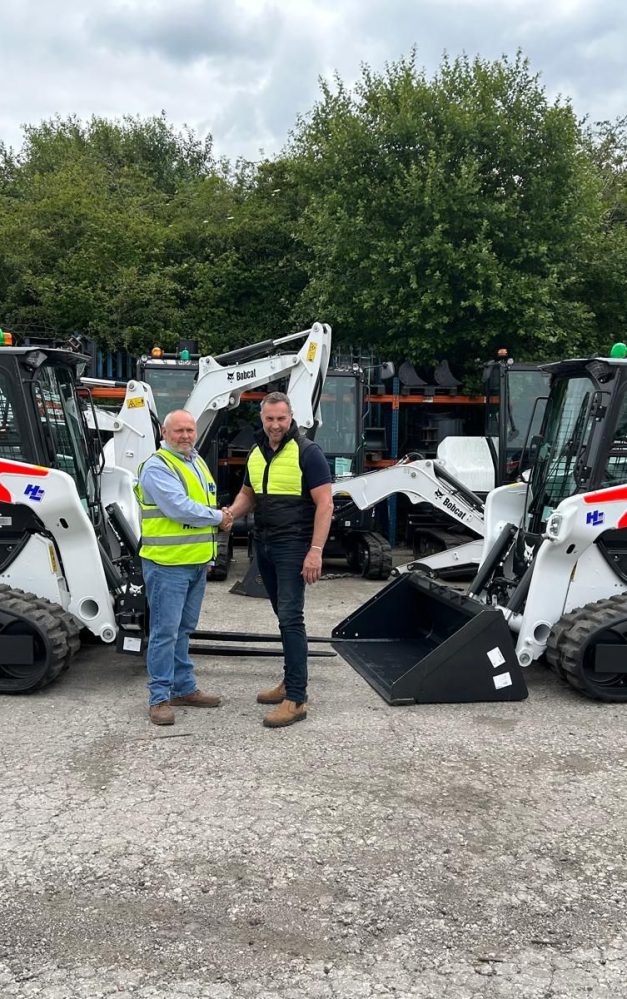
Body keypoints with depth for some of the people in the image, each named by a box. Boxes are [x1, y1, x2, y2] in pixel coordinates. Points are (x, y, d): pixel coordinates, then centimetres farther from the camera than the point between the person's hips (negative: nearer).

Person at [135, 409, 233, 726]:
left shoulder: (197, 463, 16)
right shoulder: (157, 467, -12)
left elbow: (206, 504, 25)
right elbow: (179, 507, -21)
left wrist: (220, 517, 5)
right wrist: (218, 517, -9)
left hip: (197, 563, 9)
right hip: (168, 563, -9)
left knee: (183, 629, 16)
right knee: (165, 631, -4)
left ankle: (183, 687, 26)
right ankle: (159, 697, 3)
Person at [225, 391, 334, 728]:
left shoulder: (307, 452, -10)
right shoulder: (256, 454, 11)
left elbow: (324, 504, -14)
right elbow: (248, 494, 22)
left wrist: (316, 550, -21)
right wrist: (231, 512, -1)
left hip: (293, 546, -7)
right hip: (264, 546, 7)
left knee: (290, 617, -11)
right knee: (284, 615, 16)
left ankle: (296, 699, -8)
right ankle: (291, 681, 27)